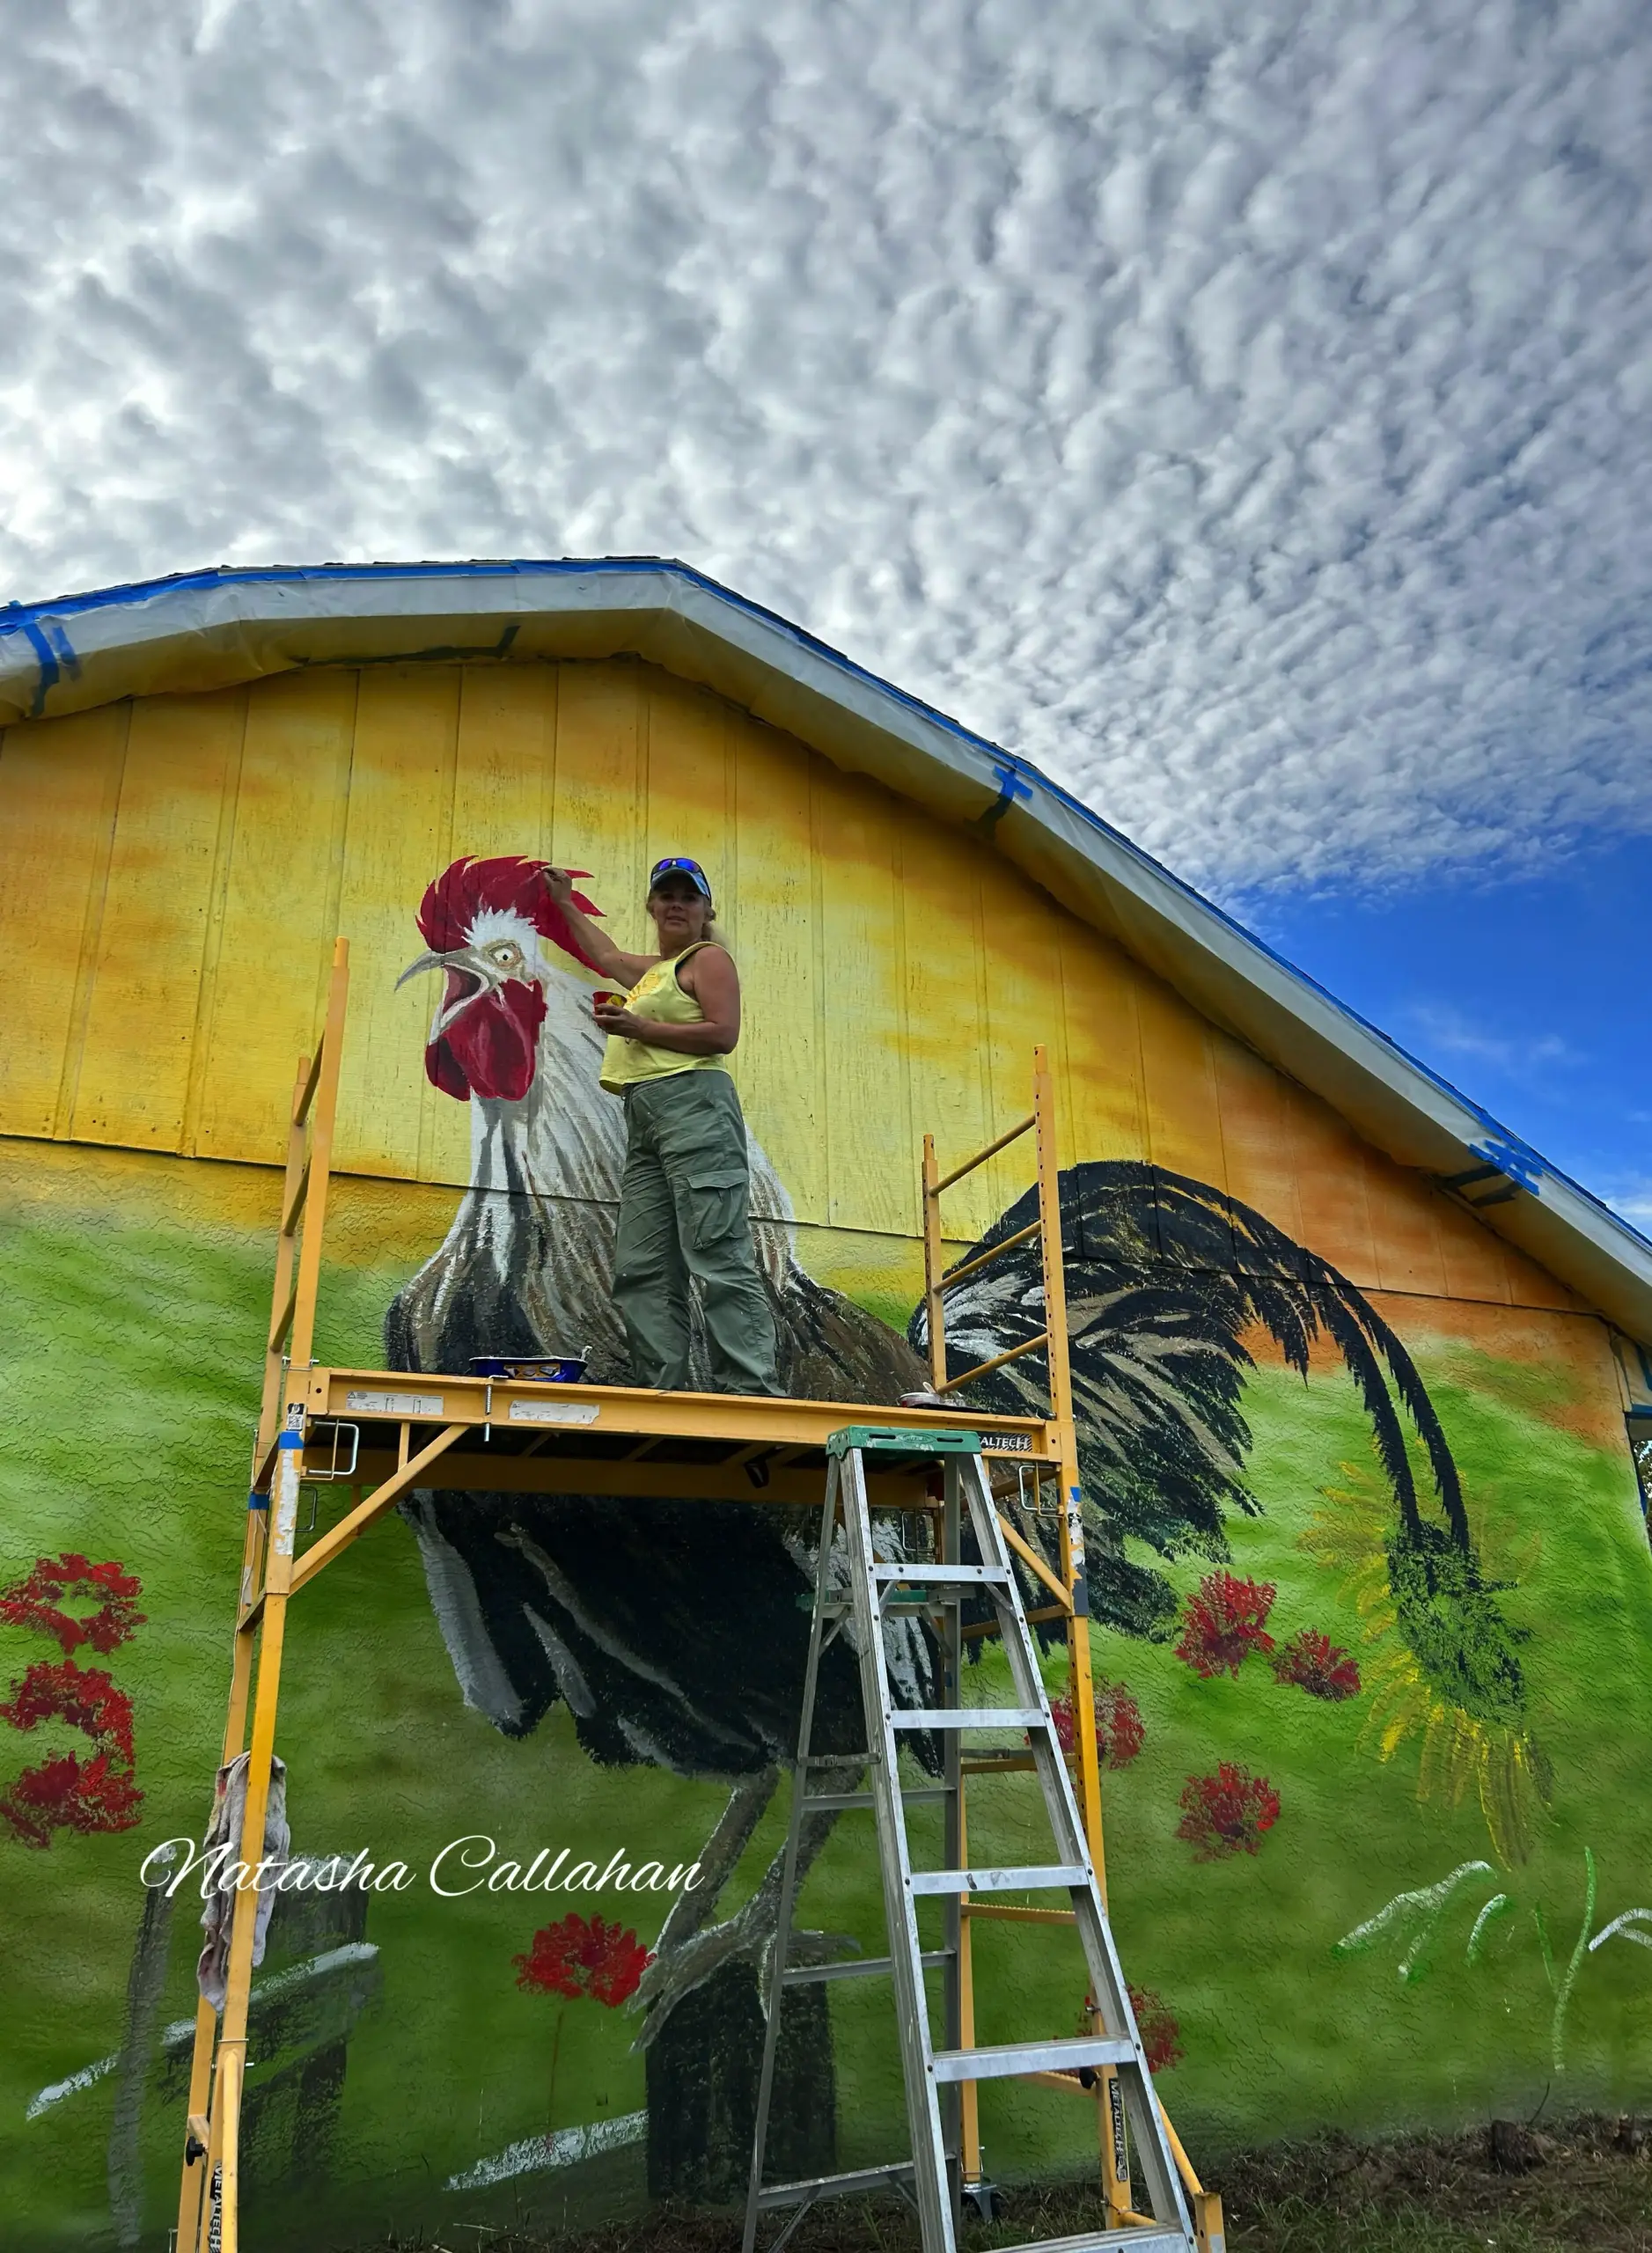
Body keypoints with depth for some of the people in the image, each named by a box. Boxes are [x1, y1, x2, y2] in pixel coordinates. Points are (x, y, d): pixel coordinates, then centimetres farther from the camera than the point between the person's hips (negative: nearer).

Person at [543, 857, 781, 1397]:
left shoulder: (709, 957, 6)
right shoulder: (654, 969, 30)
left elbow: (723, 1034, -9)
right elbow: (607, 955, 52)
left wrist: (637, 1028, -9)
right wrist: (565, 902, 61)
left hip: (694, 1107, -9)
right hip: (644, 1121, 9)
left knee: (719, 1260, -18)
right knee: (642, 1271, -2)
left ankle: (752, 1393, -23)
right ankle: (664, 1391, -6)